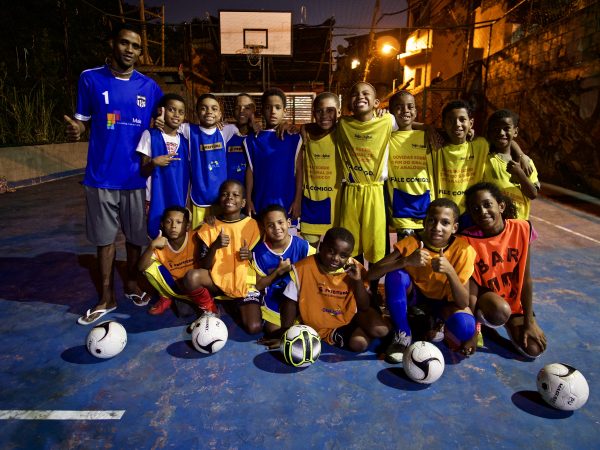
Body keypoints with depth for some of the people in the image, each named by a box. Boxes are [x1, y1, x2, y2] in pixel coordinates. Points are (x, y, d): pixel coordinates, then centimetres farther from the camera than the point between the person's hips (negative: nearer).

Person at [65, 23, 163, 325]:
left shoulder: (149, 87, 5)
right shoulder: (90, 79, 1)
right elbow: (82, 121, 5)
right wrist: (75, 128, -17)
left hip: (135, 175, 1)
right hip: (101, 176, -1)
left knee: (135, 235, 11)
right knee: (104, 237, 7)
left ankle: (132, 283, 33)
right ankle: (107, 297, 21)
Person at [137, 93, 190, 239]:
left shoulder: (185, 140, 9)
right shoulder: (150, 135, -2)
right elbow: (143, 172, -1)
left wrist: (189, 204, 9)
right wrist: (154, 163, -22)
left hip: (180, 202, 4)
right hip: (157, 201, -3)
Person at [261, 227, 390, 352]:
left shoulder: (355, 269, -11)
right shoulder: (303, 268, -18)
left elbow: (365, 308, -9)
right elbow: (290, 301, -7)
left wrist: (358, 281, -24)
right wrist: (285, 335, -5)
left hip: (349, 318, 3)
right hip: (318, 325, -3)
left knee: (381, 329, -19)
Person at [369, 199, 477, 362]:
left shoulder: (463, 249, -23)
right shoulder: (412, 242, -24)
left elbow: (463, 303, -25)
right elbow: (372, 273, -30)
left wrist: (450, 271, -41)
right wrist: (406, 260, -44)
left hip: (443, 302, 0)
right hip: (414, 296, 0)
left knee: (465, 326, -31)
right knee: (396, 275, -31)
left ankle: (436, 324, 5)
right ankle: (402, 335, -12)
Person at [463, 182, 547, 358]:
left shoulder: (521, 229, -16)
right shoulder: (469, 240, -24)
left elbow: (526, 279, -10)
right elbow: (471, 290, -19)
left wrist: (529, 322, -7)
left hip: (514, 299, 4)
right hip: (486, 295, -3)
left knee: (533, 349, -8)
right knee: (500, 311, -36)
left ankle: (509, 323, 22)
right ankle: (482, 320, 1)